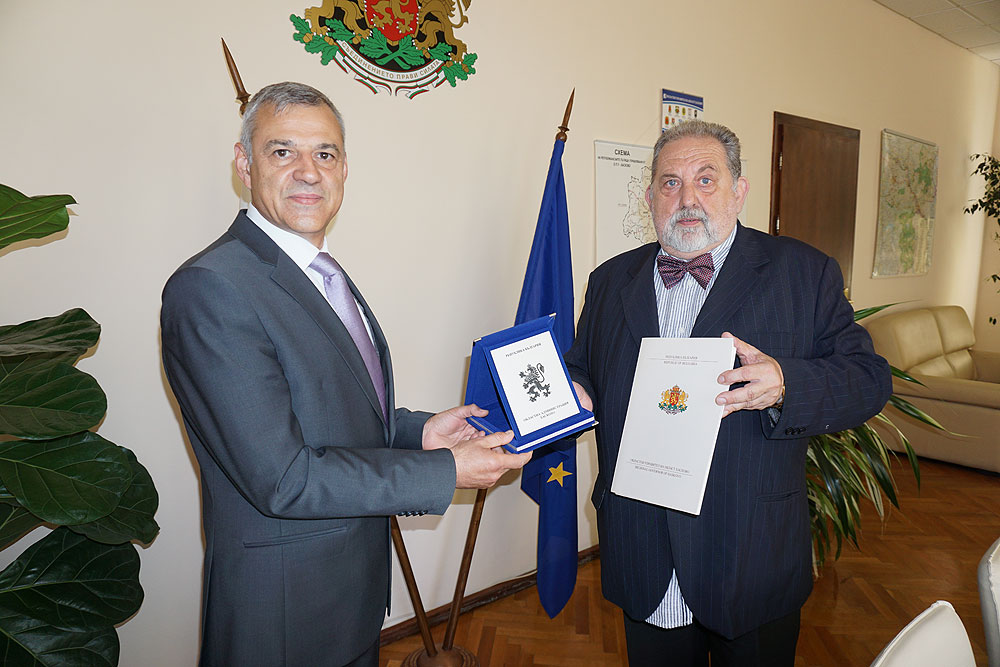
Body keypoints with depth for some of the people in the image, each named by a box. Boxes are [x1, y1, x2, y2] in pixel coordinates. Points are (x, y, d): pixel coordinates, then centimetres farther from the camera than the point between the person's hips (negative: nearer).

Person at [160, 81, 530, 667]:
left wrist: (419, 431, -4)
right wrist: (445, 472, -22)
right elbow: (281, 478, -26)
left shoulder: (325, 272, 6)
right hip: (285, 604, -8)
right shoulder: (211, 287, -23)